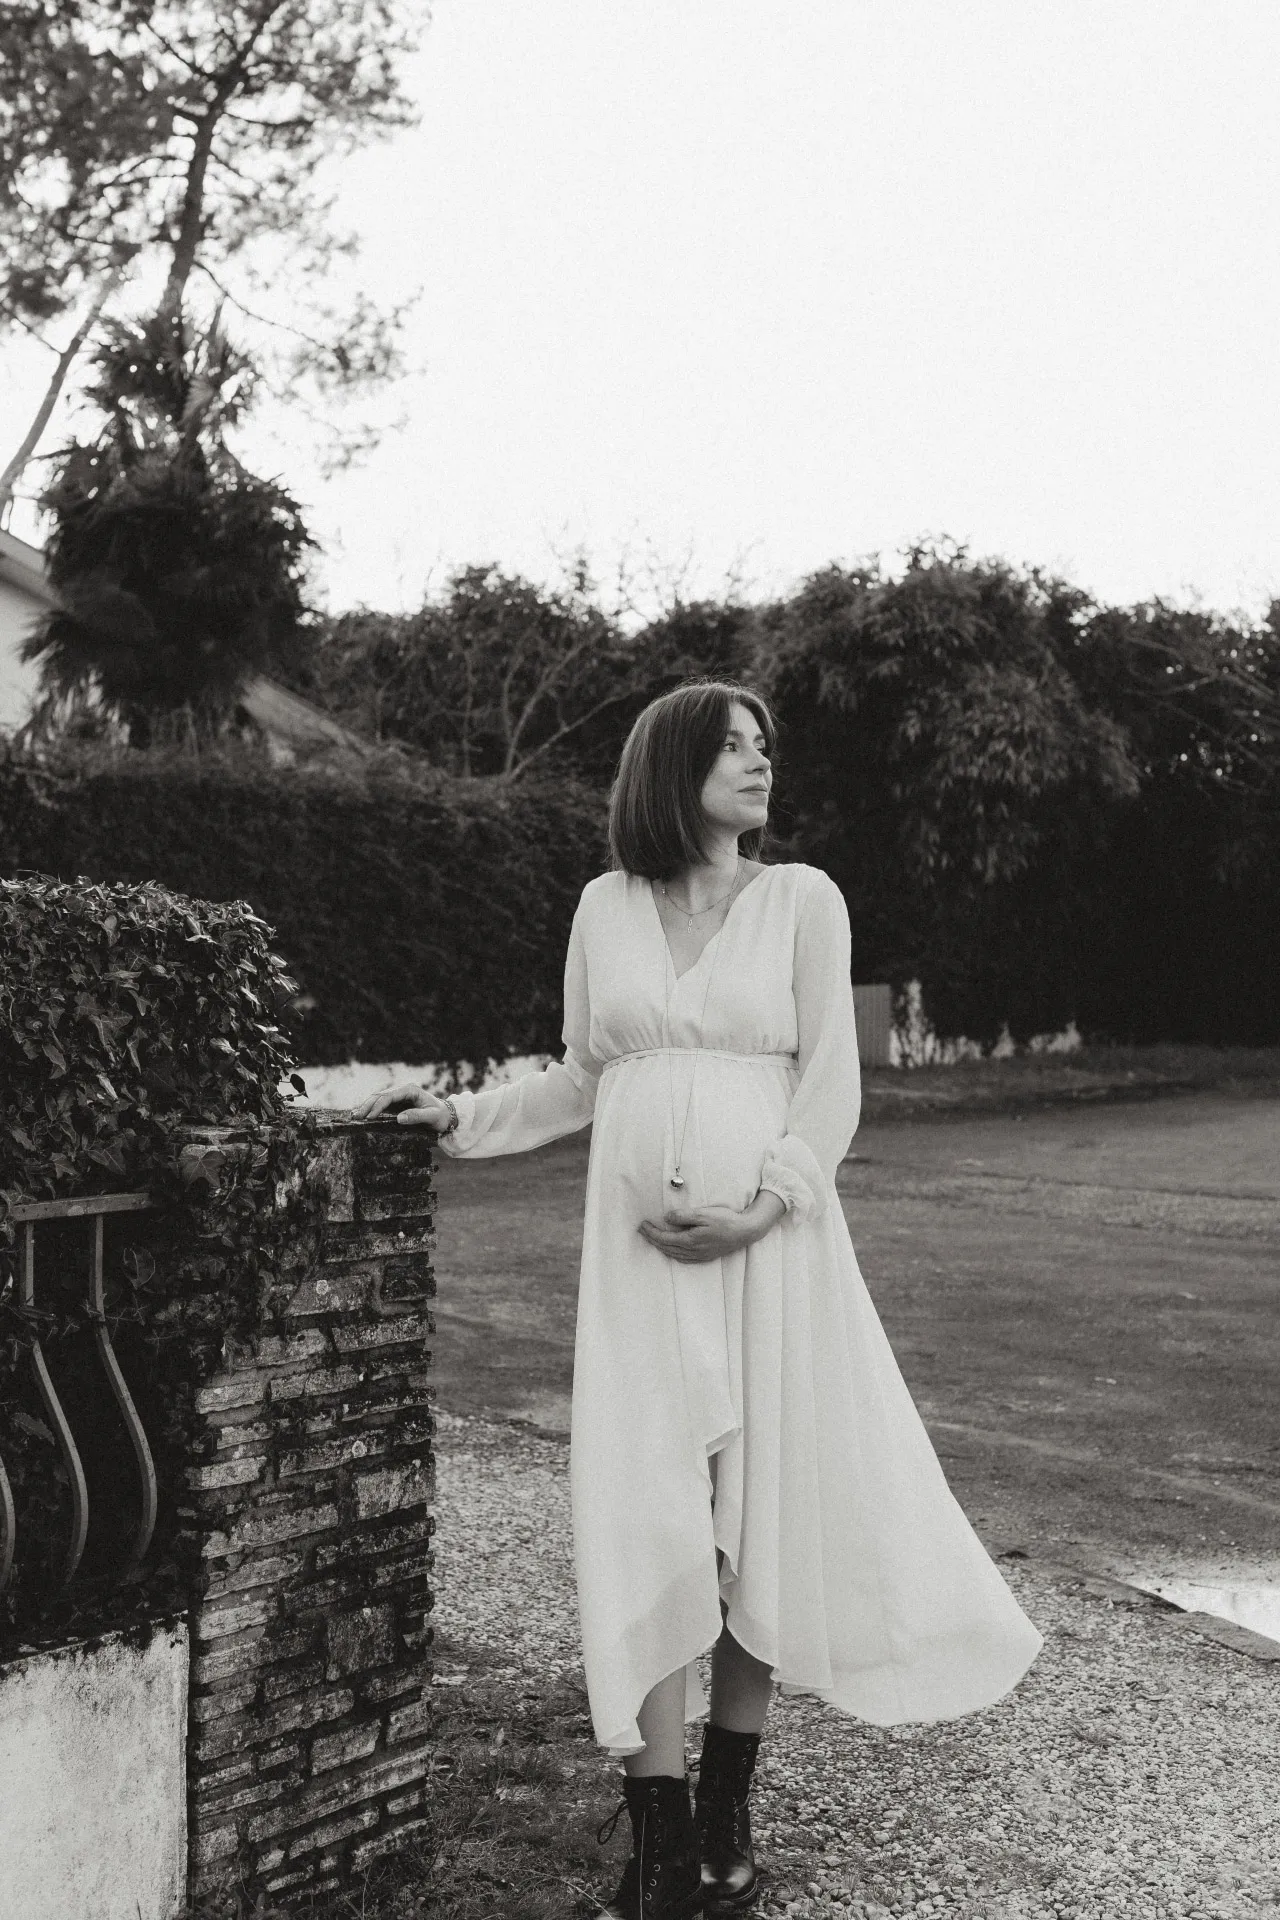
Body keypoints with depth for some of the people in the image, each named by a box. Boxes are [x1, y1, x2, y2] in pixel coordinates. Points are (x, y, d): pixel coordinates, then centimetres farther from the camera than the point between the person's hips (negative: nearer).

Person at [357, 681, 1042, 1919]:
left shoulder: (801, 899, 3)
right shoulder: (606, 906, 9)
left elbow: (830, 1086, -1)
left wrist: (755, 1209, -13)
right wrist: (460, 1115, 5)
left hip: (768, 1242, -1)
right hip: (639, 1248, 1)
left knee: (764, 1513, 2)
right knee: (648, 1519, -2)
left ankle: (726, 1810, 19)